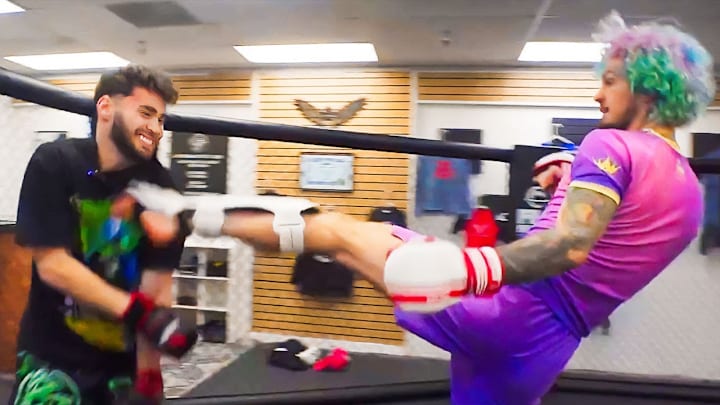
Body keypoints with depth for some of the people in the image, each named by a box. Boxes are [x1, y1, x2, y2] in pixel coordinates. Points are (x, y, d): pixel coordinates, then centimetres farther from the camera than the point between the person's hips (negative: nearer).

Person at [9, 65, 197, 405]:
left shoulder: (160, 187, -10)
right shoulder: (53, 163, -11)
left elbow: (157, 285, -13)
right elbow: (52, 264, -16)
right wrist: (141, 313, -25)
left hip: (128, 352, 1)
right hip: (53, 351, -1)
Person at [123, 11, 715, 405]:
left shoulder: (612, 146, -7)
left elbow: (567, 246, -23)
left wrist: (467, 269, -21)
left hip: (508, 305, -8)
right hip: (546, 340, 8)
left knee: (335, 229, -2)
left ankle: (189, 213, 6)